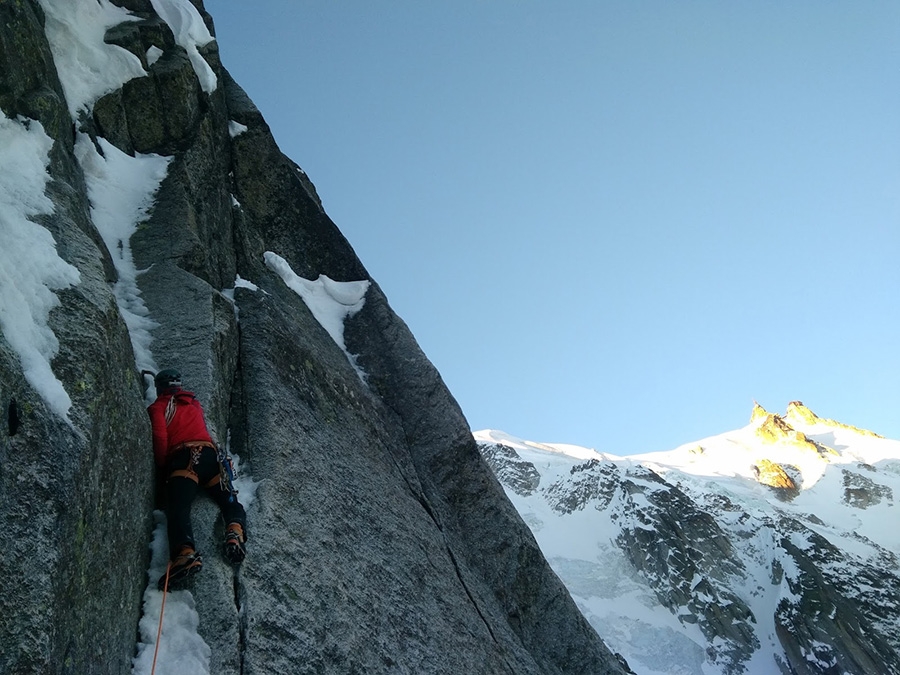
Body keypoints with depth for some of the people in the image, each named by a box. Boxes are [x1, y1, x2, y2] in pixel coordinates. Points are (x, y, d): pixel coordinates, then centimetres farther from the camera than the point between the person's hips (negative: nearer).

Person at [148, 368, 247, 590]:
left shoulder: (157, 407, 15)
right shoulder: (194, 403, 31)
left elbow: (160, 438, 0)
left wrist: (163, 467, 11)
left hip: (183, 457, -5)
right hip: (210, 453, 5)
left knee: (178, 508, -21)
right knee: (228, 500, 6)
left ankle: (185, 553, -48)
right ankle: (236, 530, -28)